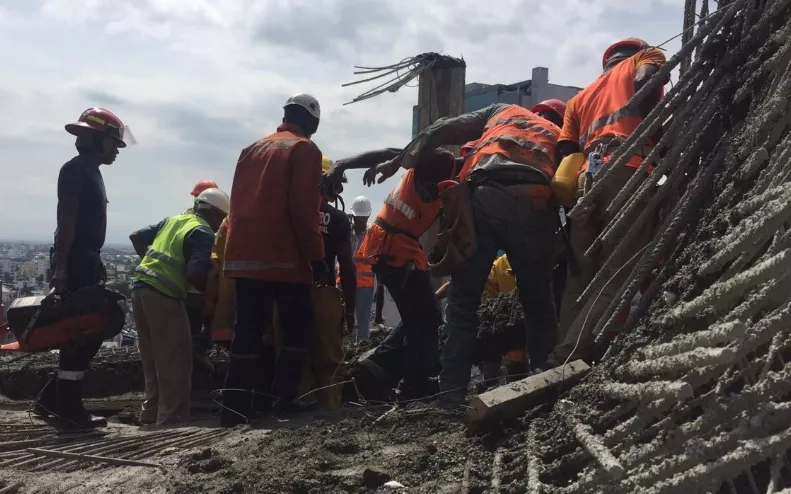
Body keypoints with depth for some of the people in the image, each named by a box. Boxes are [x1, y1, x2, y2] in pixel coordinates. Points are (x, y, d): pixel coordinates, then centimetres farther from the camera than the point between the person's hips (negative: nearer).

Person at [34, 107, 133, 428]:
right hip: (74, 263, -10)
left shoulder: (92, 172, 20)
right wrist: (61, 266, -23)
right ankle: (69, 406, -1)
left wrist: (97, 263, 22)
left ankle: (52, 398, 18)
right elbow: (66, 221, -18)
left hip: (85, 261, 10)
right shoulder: (76, 170, -10)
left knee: (89, 332, 11)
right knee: (82, 333, -7)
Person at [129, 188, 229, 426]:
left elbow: (137, 237, 18)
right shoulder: (204, 233, -7)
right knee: (174, 360, 0)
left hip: (141, 286, 8)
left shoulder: (173, 220, 18)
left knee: (152, 357, 18)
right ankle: (172, 416, 0)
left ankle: (152, 412, 25)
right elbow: (195, 274, -18)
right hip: (163, 295, -8)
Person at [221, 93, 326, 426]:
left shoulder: (252, 149, 19)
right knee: (298, 327, 6)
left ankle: (235, 407, 4)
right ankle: (284, 398, -2)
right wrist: (316, 257, -8)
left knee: (248, 329, 8)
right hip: (283, 257, -6)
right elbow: (303, 210, -12)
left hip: (244, 255, 6)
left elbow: (237, 203, 18)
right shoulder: (304, 150, -2)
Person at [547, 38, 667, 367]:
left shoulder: (580, 97, 36)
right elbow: (646, 81, -3)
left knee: (581, 279, 7)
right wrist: (663, 148, -1)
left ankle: (564, 363, -2)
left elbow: (565, 152, 22)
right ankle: (566, 362, -23)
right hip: (629, 175, -6)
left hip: (587, 181, 6)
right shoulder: (645, 58, 23)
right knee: (618, 281, -11)